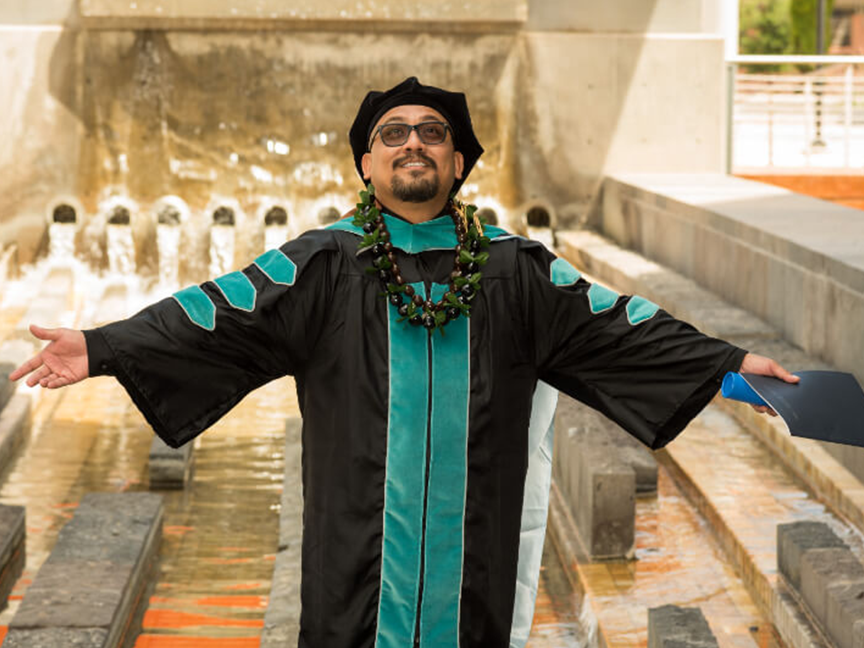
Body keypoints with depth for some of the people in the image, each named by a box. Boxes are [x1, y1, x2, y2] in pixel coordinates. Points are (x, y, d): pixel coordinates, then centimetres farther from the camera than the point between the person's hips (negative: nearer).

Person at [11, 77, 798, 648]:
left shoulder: (515, 269, 5)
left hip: (475, 543, 2)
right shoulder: (322, 267, 0)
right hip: (360, 539, -1)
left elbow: (615, 325, 6)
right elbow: (217, 315, -8)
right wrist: (102, 348, -19)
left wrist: (728, 362, 1)